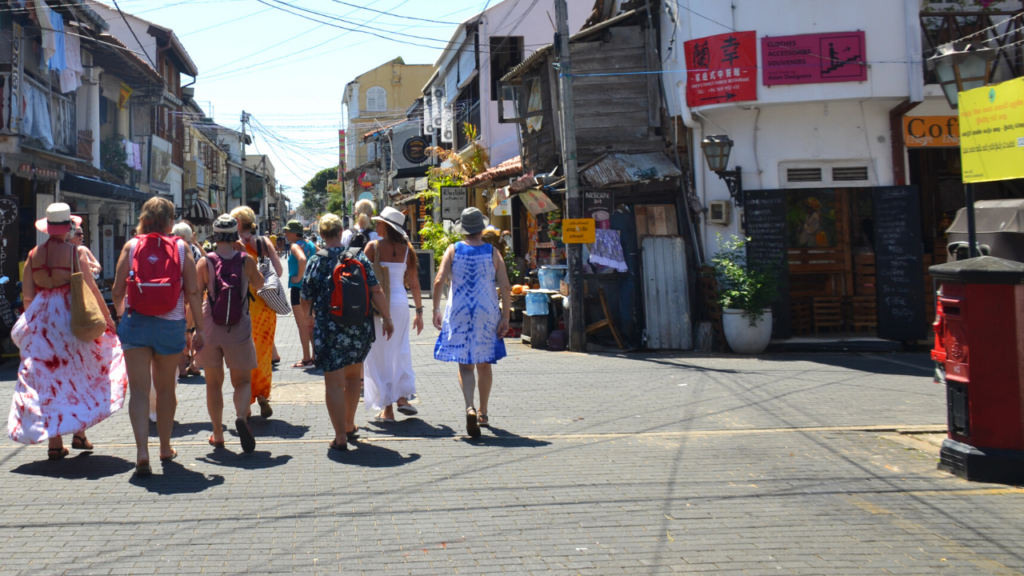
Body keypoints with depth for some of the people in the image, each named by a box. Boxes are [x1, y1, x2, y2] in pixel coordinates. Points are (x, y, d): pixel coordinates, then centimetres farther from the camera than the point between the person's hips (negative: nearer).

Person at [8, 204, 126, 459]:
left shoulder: (33, 254, 4)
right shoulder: (75, 252, -7)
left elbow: (27, 296, 4)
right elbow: (91, 288, -8)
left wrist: (34, 320, 17)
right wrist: (107, 316, -1)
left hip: (40, 321, 3)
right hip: (70, 318, -3)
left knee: (47, 378, 7)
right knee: (78, 375, 11)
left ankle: (54, 442, 8)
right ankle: (79, 431, 9)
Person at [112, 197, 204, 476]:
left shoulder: (131, 246, 1)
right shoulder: (181, 247, 0)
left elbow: (118, 291, 1)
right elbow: (192, 292, -3)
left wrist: (121, 316, 20)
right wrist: (199, 328, 3)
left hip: (135, 323, 0)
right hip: (171, 325, 1)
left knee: (139, 390, 0)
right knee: (165, 388, 16)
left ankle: (142, 451, -15)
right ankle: (165, 448, 29)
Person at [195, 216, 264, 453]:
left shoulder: (205, 262, -5)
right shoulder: (246, 261, -5)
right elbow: (259, 284, 13)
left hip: (210, 329, 1)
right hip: (239, 329, -1)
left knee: (214, 383, 12)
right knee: (242, 381, 8)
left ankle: (218, 435, 17)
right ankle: (241, 416, -22)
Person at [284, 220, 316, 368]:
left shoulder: (295, 246, -14)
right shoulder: (309, 244, 10)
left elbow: (302, 259, -33)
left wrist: (299, 277, -22)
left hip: (299, 287, -8)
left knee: (302, 324, -2)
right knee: (311, 323, 16)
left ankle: (306, 358, 1)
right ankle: (315, 356, 20)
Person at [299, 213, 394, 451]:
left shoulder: (316, 261, -4)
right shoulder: (358, 256, 0)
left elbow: (306, 299, 2)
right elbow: (376, 291, -7)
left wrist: (310, 319, 21)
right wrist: (387, 318, 1)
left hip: (330, 330, -3)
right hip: (360, 328, 3)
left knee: (334, 382, 2)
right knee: (353, 376, 22)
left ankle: (341, 437, 0)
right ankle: (349, 426, 33)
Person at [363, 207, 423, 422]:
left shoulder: (374, 247, -7)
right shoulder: (407, 249, 3)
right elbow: (414, 283, 4)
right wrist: (419, 311, 10)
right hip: (400, 303, 3)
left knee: (380, 356, 6)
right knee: (400, 352, 20)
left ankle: (387, 409, 7)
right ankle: (402, 397, 12)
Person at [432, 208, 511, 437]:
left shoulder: (453, 250, -1)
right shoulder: (492, 252, 0)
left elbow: (439, 281, -9)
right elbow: (505, 287, -6)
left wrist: (436, 310, -1)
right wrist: (505, 317, -2)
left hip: (459, 314, -1)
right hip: (487, 314, 1)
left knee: (465, 365, 2)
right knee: (484, 364, 15)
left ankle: (470, 408, -20)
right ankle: (483, 413, 25)